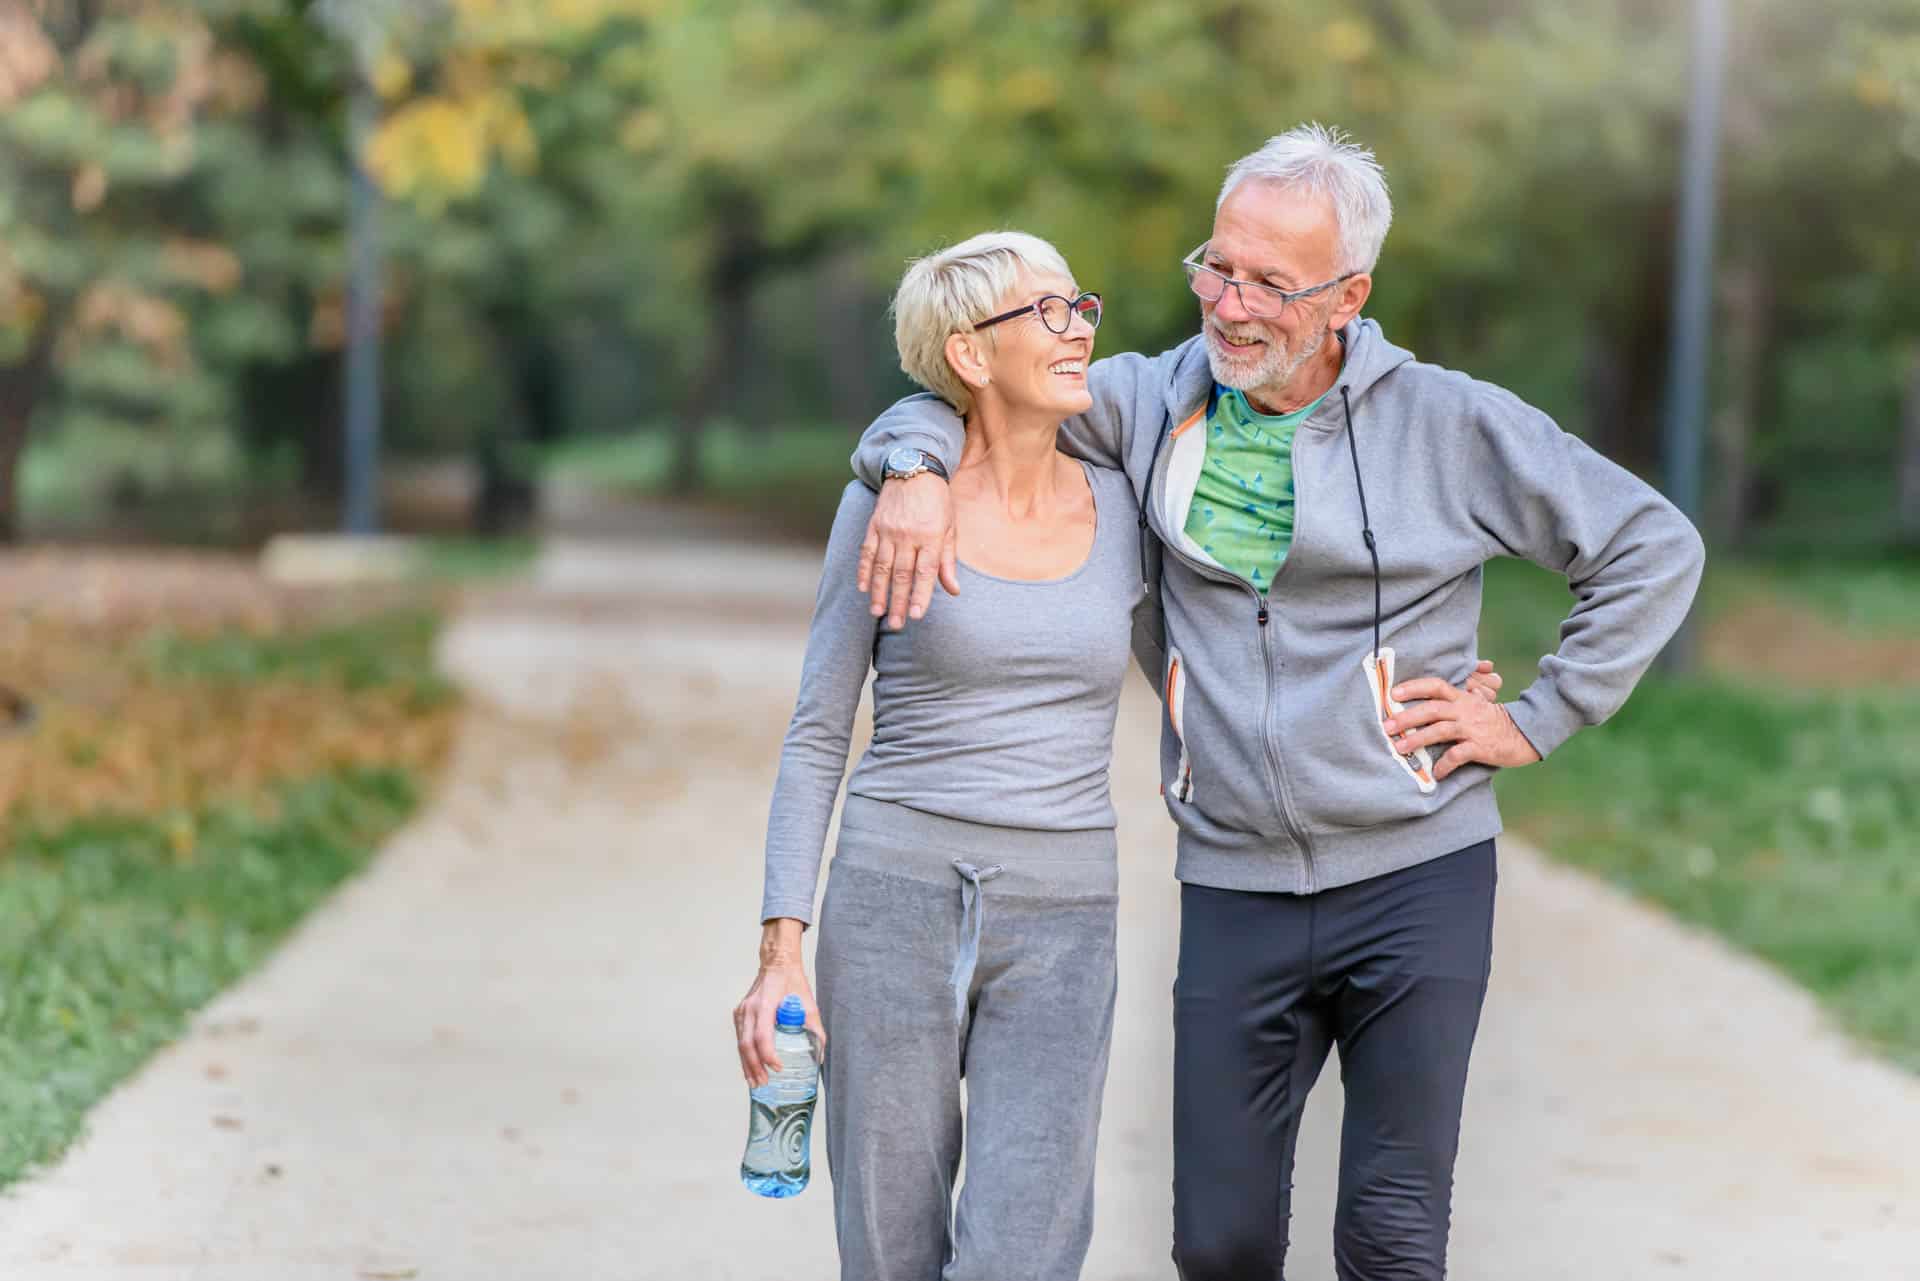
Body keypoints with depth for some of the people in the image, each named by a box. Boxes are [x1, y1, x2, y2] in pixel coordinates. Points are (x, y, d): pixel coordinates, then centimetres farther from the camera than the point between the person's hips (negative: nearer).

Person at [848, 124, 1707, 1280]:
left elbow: (1656, 548, 3)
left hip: (1414, 880, -2)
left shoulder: (1449, 424, -3)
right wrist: (917, 469, -12)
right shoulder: (1153, 404, 4)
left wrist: (1537, 721, -1)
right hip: (1233, 888, 3)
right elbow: (956, 395, 11)